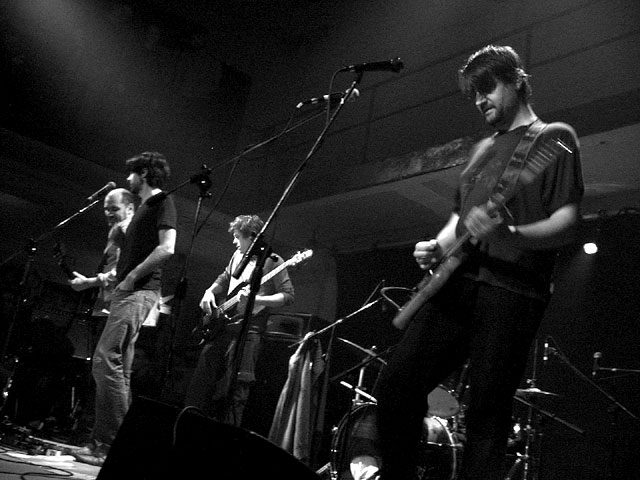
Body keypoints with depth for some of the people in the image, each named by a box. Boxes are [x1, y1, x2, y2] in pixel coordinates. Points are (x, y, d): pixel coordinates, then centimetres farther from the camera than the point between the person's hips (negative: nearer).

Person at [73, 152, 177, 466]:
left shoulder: (162, 202, -3)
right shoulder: (143, 208, 26)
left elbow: (167, 248, -18)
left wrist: (131, 278, -14)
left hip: (139, 292, -10)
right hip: (127, 293, 10)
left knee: (106, 361, -16)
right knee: (118, 368, 8)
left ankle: (114, 445, -12)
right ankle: (105, 441, 12)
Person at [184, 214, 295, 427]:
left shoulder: (272, 262, -7)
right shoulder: (238, 255, 14)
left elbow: (288, 295, -12)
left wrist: (256, 299, -22)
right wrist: (209, 292, 9)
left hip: (248, 329, -7)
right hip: (221, 324, 7)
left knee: (235, 390, -6)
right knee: (200, 381, 9)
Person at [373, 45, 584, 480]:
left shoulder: (554, 138, 7)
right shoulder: (483, 149, 26)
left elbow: (567, 223, -5)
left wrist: (510, 233, -24)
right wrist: (438, 247, 7)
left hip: (512, 291, -6)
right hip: (458, 281, 6)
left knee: (487, 419, -6)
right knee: (396, 385, -5)